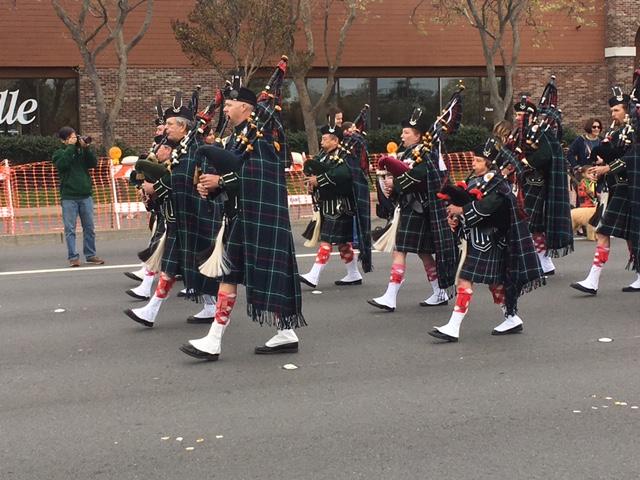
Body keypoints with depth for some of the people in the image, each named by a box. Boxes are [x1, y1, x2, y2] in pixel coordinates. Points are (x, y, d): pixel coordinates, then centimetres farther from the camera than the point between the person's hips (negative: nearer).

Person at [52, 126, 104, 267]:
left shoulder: (82, 151, 11)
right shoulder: (59, 153, 4)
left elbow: (94, 163, 0)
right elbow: (62, 164, -16)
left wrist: (86, 148, -9)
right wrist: (71, 147, -11)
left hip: (85, 196, 3)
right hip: (69, 197, -3)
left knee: (89, 228, 6)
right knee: (70, 229, -3)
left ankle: (90, 255, 14)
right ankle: (73, 257, 0)